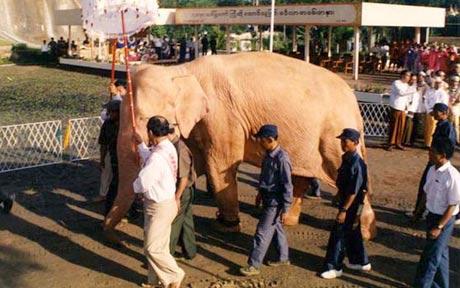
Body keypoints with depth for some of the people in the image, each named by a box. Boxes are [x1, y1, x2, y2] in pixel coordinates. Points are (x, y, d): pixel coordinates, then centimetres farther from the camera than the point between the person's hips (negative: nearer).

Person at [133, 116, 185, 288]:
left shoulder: (157, 157, -30)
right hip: (163, 203, 9)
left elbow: (141, 184, -24)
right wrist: (140, 143, 28)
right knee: (157, 246, 19)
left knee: (153, 248, 3)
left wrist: (134, 186, -2)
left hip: (159, 208, -9)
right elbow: (148, 159, 20)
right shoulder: (168, 147, 0)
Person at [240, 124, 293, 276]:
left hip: (275, 203, -9)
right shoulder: (268, 154, 4)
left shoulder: (281, 158, -24)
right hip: (268, 199, 9)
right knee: (276, 229, 21)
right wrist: (260, 193, 25)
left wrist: (285, 209, -19)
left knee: (262, 233, -3)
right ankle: (283, 258, 36)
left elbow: (287, 185, -22)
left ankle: (254, 266, 6)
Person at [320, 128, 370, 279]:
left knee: (339, 234, -2)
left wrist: (344, 210, -24)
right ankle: (361, 262, 35)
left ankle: (334, 267, 10)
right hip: (345, 200, 9)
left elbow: (354, 191, -25)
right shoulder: (346, 159, 4)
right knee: (352, 233, 20)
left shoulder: (357, 164, -24)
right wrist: (338, 196, 23)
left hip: (352, 204, -9)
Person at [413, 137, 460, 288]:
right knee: (440, 254, 21)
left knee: (430, 256, 1)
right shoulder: (432, 170, -1)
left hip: (444, 219, -7)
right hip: (431, 216, 8)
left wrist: (439, 227, -19)